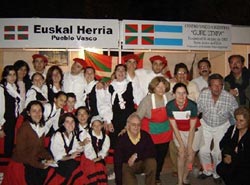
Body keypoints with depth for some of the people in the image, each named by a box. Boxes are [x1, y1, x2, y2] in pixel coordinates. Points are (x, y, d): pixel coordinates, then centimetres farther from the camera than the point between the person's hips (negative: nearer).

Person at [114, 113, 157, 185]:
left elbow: (152, 152, -14)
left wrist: (136, 155, -26)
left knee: (151, 162, -28)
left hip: (142, 163, 2)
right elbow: (117, 162, -16)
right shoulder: (121, 139, -19)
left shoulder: (145, 135, -12)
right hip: (127, 166, -2)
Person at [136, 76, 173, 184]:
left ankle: (157, 176, 39)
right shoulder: (147, 100, -18)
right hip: (150, 133, -3)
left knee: (161, 156, 15)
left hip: (165, 133, 4)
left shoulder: (169, 97, -8)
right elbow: (137, 116, -17)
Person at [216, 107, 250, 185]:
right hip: (232, 161, 5)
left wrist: (233, 158, -18)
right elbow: (223, 143, 1)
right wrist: (227, 154, -16)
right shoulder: (232, 129, 2)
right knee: (220, 169, -20)